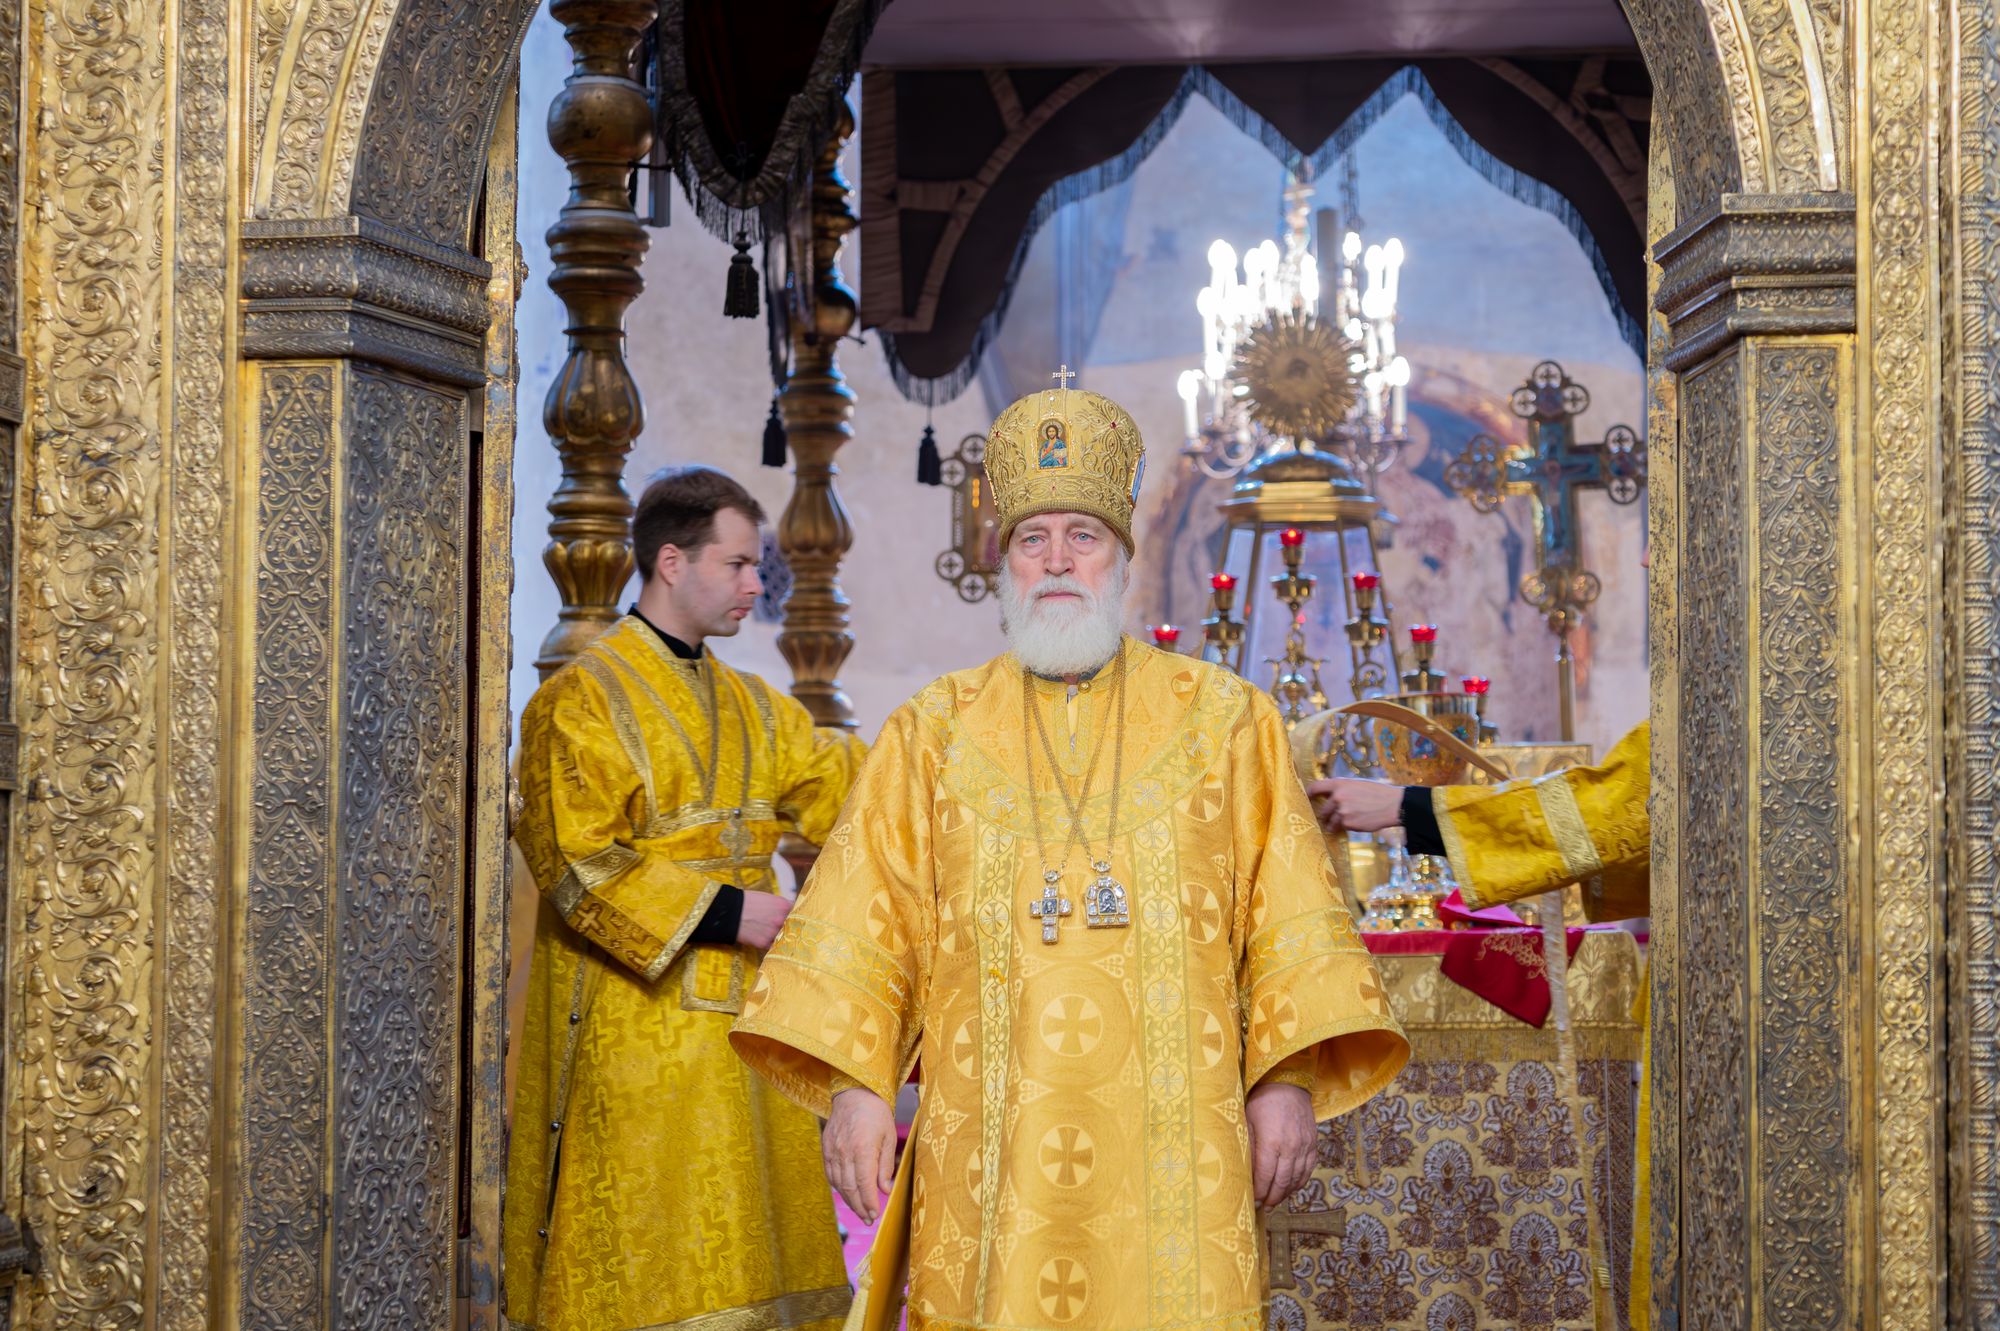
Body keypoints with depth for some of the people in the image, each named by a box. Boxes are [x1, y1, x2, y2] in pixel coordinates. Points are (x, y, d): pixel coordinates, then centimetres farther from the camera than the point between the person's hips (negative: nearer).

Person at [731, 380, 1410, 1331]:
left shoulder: (1226, 723, 9)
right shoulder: (933, 733, 11)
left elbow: (1287, 920, 5)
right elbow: (867, 923, 7)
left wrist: (1289, 1080, -5)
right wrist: (853, 1082, -3)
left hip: (1169, 1138, 0)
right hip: (992, 1143, 1)